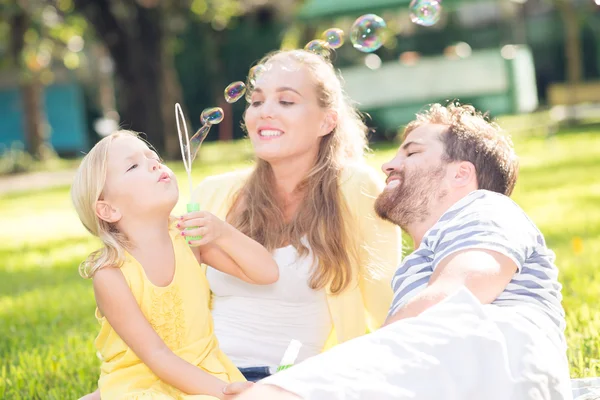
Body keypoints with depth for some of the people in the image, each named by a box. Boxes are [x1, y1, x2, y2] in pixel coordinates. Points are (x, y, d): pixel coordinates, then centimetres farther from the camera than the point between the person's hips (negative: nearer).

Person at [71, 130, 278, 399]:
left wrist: (222, 232, -20)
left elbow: (267, 273, -4)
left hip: (203, 371, 5)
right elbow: (155, 355, -18)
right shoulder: (111, 275, -18)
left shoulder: (188, 237, -5)